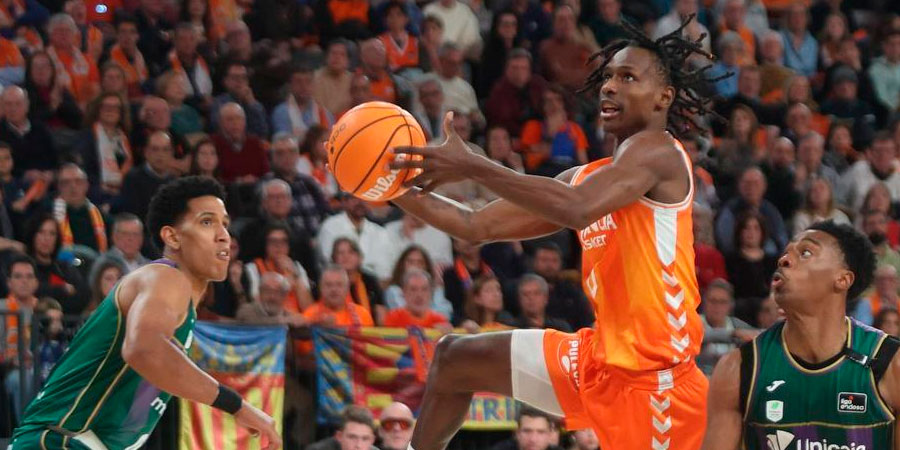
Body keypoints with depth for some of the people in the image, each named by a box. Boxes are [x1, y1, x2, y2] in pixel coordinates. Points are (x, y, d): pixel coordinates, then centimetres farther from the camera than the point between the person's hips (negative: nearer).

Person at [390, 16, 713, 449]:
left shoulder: (657, 150, -12)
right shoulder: (585, 176, 15)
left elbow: (577, 209, -32)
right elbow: (478, 226, 18)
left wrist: (471, 166, -29)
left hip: (652, 376, -9)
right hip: (601, 358, 9)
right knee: (455, 358, 16)